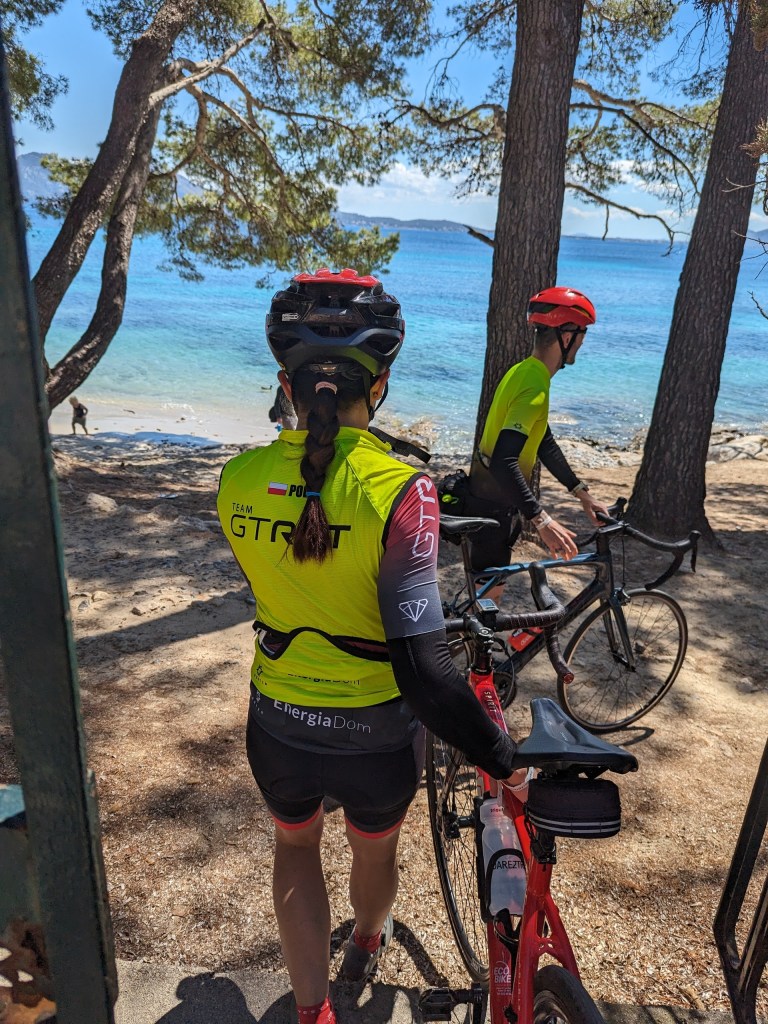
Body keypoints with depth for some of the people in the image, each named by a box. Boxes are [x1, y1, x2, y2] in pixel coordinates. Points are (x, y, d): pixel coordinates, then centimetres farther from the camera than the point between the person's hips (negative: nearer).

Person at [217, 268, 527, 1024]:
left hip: (279, 729, 1)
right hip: (376, 740, -1)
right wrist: (504, 763, -15)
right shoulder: (399, 491, -27)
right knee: (375, 852, 33)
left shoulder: (239, 480, -14)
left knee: (295, 843, 34)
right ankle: (366, 947, 65)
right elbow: (423, 670, -28)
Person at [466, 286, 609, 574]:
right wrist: (542, 520, -37)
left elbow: (545, 443, 13)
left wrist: (581, 492, 13)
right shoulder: (534, 388, -25)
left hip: (487, 495, 10)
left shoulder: (523, 370, 6)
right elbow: (503, 463, -35)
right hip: (493, 506, -10)